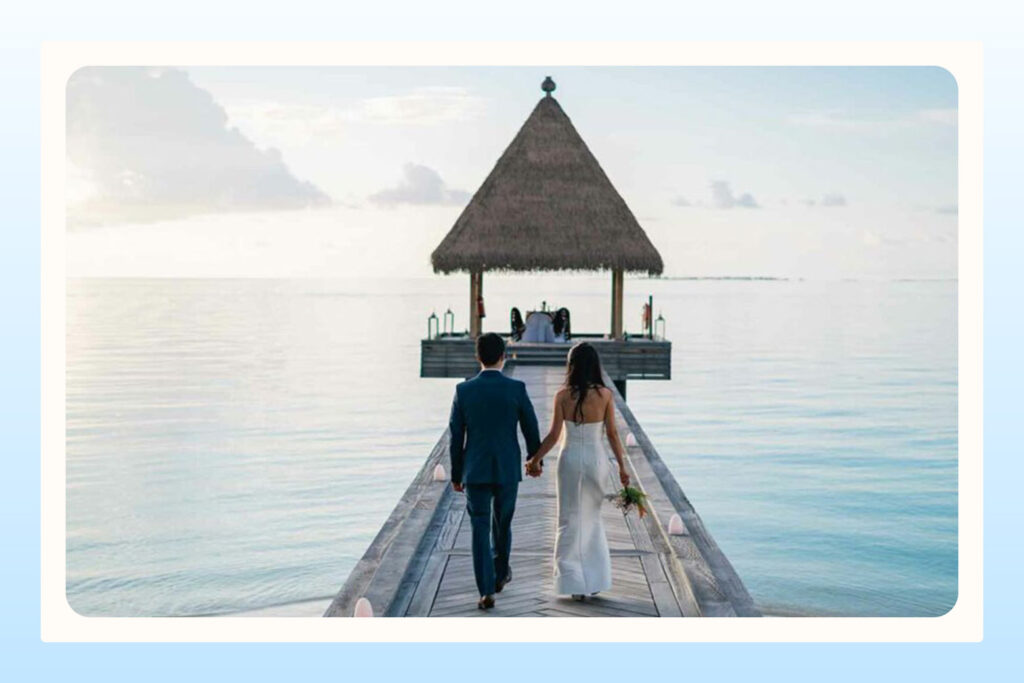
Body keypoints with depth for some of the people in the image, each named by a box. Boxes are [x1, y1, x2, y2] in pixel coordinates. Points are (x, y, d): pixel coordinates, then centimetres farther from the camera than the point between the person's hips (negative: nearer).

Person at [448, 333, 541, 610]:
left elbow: (456, 436, -2)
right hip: (508, 470, 1)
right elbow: (531, 429, 1)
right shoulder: (516, 388, -8)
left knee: (480, 529, 2)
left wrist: (456, 474, 8)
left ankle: (487, 591, -5)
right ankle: (500, 573, 39)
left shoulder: (463, 390, -6)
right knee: (502, 522, 21)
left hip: (475, 470, 0)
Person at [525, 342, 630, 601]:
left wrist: (535, 460, 3)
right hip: (596, 458, 1)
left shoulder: (563, 395, -8)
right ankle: (596, 580, 18)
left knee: (571, 519, 9)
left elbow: (553, 435, -7)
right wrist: (622, 467, 3)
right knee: (593, 517, 17)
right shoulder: (605, 394, -6)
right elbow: (612, 433, -4)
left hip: (571, 458, -1)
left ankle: (575, 581, 8)